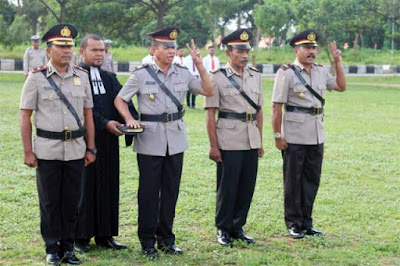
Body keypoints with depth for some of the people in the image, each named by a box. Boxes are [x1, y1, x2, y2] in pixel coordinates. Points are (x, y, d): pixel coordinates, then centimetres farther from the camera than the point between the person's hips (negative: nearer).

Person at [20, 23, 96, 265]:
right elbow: (25, 117, -2)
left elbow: (88, 115, 10)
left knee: (71, 200, 8)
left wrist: (91, 148, 7)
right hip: (47, 150, -2)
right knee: (50, 202, 5)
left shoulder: (82, 76, 5)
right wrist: (28, 152, -6)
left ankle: (68, 246, 21)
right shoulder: (36, 78, -4)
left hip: (75, 149, 3)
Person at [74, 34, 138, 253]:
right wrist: (105, 123, -22)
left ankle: (105, 234, 17)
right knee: (84, 187, 1)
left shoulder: (110, 78, 15)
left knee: (108, 185, 8)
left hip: (108, 141, 6)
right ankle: (80, 237, 10)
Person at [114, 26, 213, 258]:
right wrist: (129, 119, -13)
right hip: (150, 141, -4)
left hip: (176, 140, 4)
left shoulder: (183, 74, 6)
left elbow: (209, 91, 6)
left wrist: (200, 65, -3)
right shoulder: (141, 75, -3)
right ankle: (147, 241, 11)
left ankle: (166, 238, 21)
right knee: (149, 192, 1)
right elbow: (119, 100, 4)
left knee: (171, 190, 9)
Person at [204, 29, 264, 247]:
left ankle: (238, 227, 23)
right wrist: (213, 145, -11)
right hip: (229, 142, -5)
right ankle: (223, 230, 15)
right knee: (227, 187, 1)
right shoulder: (217, 77, -5)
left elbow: (259, 111, 15)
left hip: (251, 141, 5)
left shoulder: (255, 76, 11)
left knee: (247, 187, 9)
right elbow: (210, 114, -7)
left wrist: (260, 141, 13)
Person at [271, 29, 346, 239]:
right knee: (293, 180, 3)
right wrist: (277, 136, -13)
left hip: (317, 135, 6)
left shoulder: (320, 71, 11)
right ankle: (293, 224, 13)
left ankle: (306, 223, 20)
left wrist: (338, 63, 11)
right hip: (294, 137, -6)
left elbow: (341, 86, 23)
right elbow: (276, 107, -10)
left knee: (312, 180, 10)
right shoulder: (287, 73, -8)